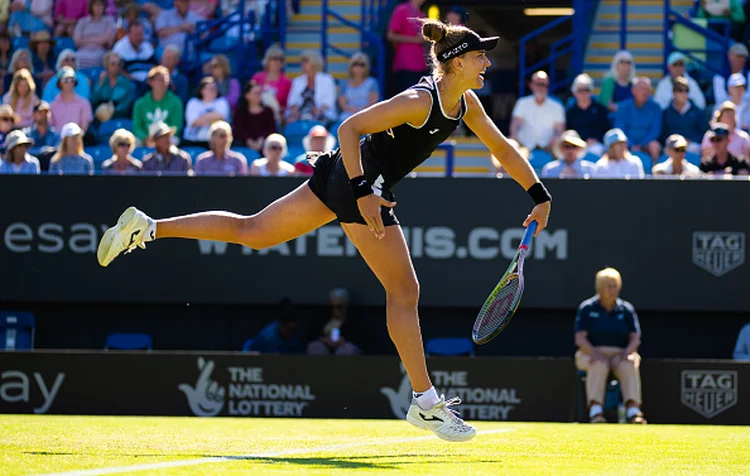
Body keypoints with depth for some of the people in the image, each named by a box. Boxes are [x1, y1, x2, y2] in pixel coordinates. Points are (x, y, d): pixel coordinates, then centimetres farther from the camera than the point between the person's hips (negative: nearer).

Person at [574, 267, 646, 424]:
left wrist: (626, 353, -17)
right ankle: (595, 410, -46)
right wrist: (595, 353, -22)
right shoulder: (587, 308, 5)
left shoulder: (626, 309, 11)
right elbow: (580, 339, -4)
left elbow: (635, 339, 4)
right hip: (591, 353, -1)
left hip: (620, 354, 2)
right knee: (599, 365, -37)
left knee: (629, 365, -33)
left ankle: (633, 410, -46)